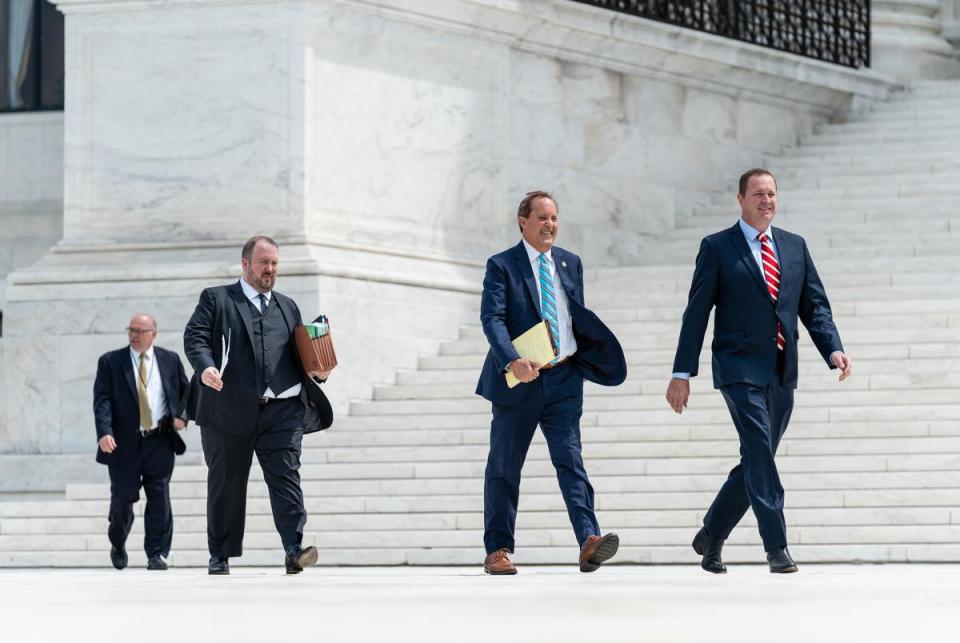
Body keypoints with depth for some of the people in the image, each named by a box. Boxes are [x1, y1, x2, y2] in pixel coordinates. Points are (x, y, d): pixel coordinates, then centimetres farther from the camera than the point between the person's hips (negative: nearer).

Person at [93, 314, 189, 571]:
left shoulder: (170, 360, 8)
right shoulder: (111, 362, 2)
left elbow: (186, 390, 16)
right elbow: (102, 400, -6)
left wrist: (181, 415, -4)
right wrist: (104, 432, -21)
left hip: (160, 443, 1)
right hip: (124, 443, -1)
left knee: (159, 501, -5)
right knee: (122, 500, 7)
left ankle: (157, 554, -2)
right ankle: (118, 546, 32)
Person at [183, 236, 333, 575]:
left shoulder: (287, 307, 22)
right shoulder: (216, 299, 9)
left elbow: (299, 354, 25)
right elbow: (194, 337, -4)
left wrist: (315, 370, 3)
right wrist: (206, 367, -23)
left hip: (282, 410, 2)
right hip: (230, 408, -2)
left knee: (285, 477, -11)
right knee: (226, 483, 5)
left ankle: (294, 550, -20)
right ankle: (220, 556, 16)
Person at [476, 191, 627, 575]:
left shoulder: (570, 264, 12)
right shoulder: (502, 266, -4)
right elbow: (492, 319, -15)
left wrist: (597, 356, 9)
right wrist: (512, 361, -30)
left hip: (564, 378, 3)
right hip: (518, 381, -3)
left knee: (570, 460, -10)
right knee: (504, 468, 6)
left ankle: (589, 542, -23)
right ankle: (498, 550, 16)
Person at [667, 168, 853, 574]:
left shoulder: (795, 247, 14)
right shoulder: (717, 248, 1)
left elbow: (815, 306, 12)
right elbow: (696, 313, 0)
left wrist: (834, 349, -6)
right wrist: (682, 373, -4)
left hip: (782, 374, 5)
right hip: (740, 369, -5)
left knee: (756, 462, 9)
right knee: (759, 453, -17)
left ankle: (710, 537, 25)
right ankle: (777, 548, -18)